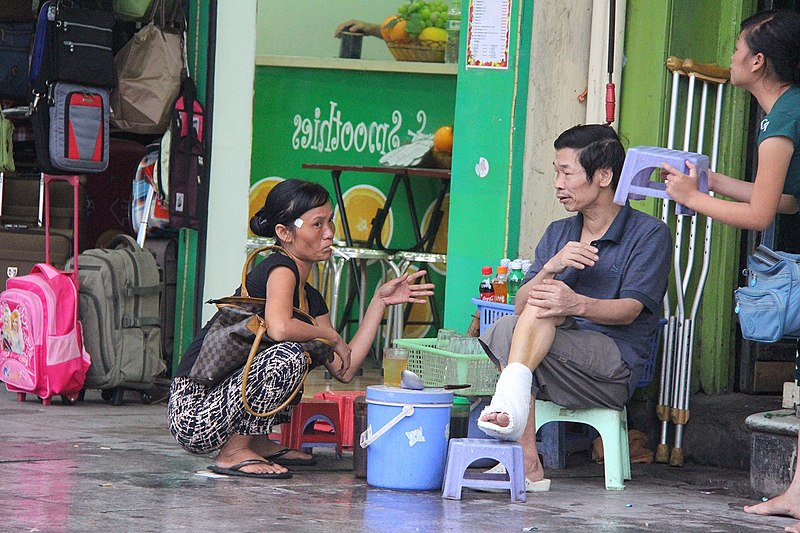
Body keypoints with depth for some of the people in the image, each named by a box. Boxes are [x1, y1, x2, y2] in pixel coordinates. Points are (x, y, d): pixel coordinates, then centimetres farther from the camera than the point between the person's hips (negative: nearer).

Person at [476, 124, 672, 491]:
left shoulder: (650, 233, 2)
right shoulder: (558, 234, 20)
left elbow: (631, 309, -11)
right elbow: (521, 304, 7)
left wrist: (578, 304, -31)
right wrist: (551, 267, -14)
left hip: (614, 367, -5)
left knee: (543, 305, -28)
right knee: (507, 328, -26)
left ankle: (510, 397, -43)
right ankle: (527, 465, -34)